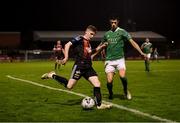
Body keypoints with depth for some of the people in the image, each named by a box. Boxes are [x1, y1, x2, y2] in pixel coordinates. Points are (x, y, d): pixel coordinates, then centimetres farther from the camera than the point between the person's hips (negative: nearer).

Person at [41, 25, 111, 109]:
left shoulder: (88, 43, 19)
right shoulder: (80, 39, -5)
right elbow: (68, 45, -13)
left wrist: (100, 47, 24)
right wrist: (66, 57, -21)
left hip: (88, 67, 7)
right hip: (79, 66, -7)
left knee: (97, 84, -3)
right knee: (69, 86, -10)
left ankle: (99, 105, 5)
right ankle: (52, 76, 8)